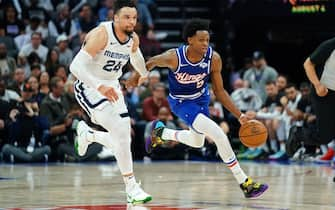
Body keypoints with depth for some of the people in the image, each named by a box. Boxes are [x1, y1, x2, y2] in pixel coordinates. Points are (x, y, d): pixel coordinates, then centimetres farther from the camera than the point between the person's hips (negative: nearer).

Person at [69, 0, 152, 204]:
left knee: (123, 139, 5)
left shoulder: (134, 38, -4)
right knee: (121, 132, -21)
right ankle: (132, 189, -14)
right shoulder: (101, 34, -25)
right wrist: (100, 87, -43)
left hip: (111, 87, 7)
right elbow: (76, 66, -32)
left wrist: (144, 75, 37)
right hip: (89, 87, -7)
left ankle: (87, 134, 37)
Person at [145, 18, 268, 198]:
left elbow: (219, 91, -11)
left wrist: (240, 116, -17)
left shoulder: (213, 59, -22)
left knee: (197, 142, 27)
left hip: (201, 99, 6)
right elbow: (151, 63, -10)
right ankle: (244, 183, -14)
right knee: (219, 135, -23)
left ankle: (160, 132, 52)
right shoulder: (174, 57, -32)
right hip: (181, 102, -6)